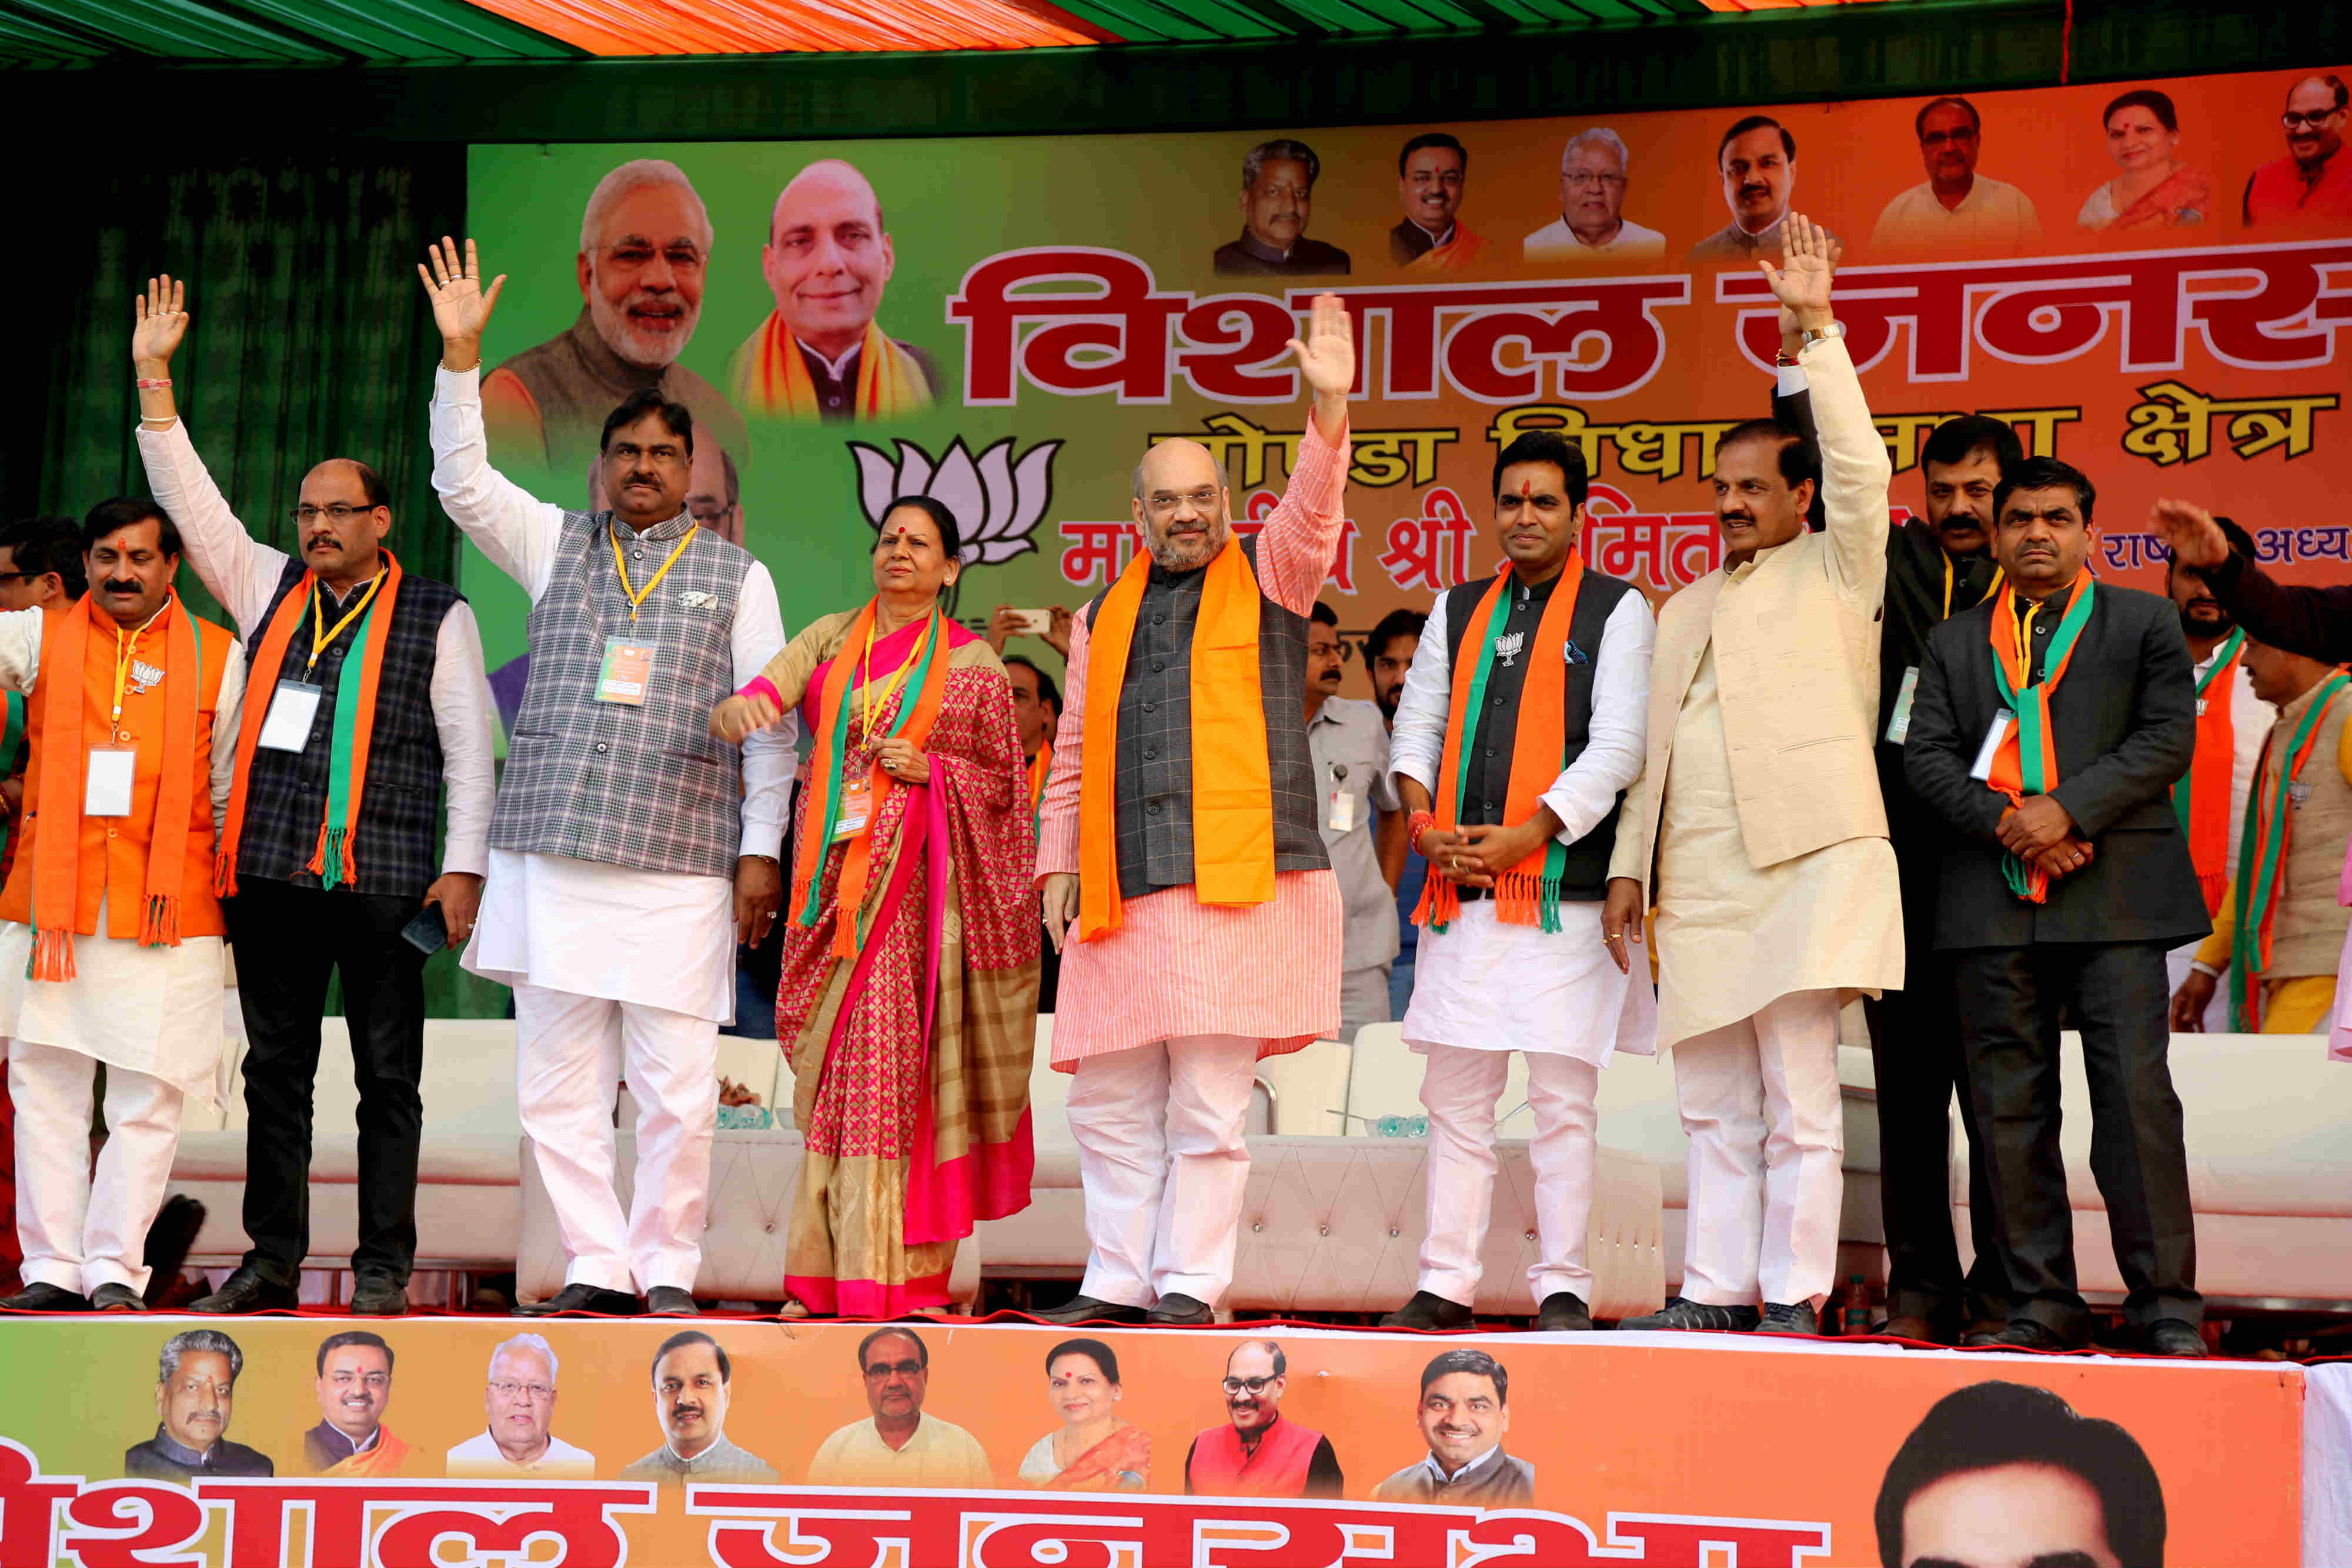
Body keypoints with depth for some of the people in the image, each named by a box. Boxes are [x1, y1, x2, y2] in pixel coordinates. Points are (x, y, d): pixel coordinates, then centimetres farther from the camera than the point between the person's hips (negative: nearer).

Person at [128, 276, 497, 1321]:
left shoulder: (435, 617, 4)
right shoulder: (267, 590, 14)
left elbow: (469, 746, 2)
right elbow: (189, 498, 10)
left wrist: (465, 865, -6)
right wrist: (153, 377, 3)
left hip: (384, 877, -4)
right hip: (271, 870, 4)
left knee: (388, 1076, 1)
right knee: (275, 1070, 6)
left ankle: (384, 1267, 5)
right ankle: (272, 1261, 11)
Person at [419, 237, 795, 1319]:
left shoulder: (736, 576, 11)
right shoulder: (555, 546, 16)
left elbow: (768, 723, 7)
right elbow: (462, 482, 4)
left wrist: (761, 848, 0)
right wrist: (461, 357, -5)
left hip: (681, 865, -2)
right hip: (550, 856, 2)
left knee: (677, 1089, -5)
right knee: (558, 1084, 1)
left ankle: (665, 1267, 7)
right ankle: (597, 1266, 8)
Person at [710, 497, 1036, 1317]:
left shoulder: (974, 665, 7)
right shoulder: (831, 639, 13)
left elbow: (1003, 779, 8)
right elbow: (768, 688, -5)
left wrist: (933, 770, -10)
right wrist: (738, 708, -29)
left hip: (916, 879, -3)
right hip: (835, 873, 3)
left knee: (894, 1057, -9)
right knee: (831, 1059, 2)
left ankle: (887, 1269, -8)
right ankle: (826, 1267, 6)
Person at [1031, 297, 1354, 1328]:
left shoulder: (1267, 579, 11)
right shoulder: (1104, 619, 21)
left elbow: (1313, 509, -9)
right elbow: (1075, 755, 22)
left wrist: (1328, 409, -25)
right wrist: (1059, 861, 12)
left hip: (1237, 882, -4)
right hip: (1122, 892, 5)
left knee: (1208, 1104, -6)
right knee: (1110, 1104, 5)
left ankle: (1191, 1283, -2)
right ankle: (1119, 1281, 12)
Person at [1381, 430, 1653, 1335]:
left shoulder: (1616, 610, 3)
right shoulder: (1458, 612, 18)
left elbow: (1618, 749, -6)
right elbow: (1417, 726, 15)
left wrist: (1524, 836, -14)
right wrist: (1425, 825, -3)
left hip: (1564, 893, -5)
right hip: (1461, 891, 5)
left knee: (1563, 1098, -4)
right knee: (1455, 1094, 6)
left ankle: (1562, 1287, 1)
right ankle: (1446, 1284, 11)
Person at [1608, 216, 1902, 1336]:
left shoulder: (1836, 572, 8)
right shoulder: (1686, 611, 25)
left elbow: (1860, 464, -8)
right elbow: (1655, 747, 22)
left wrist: (1817, 331, -10)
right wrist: (1630, 865, 13)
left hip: (1807, 865, -6)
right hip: (1699, 884, 6)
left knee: (1800, 1103, -7)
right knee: (1714, 1107, 6)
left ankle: (1794, 1297, -5)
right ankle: (1715, 1293, 8)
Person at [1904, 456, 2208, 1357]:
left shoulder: (2144, 623, 11)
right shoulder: (1955, 642, 18)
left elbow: (2169, 736, 0)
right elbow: (1927, 756, 8)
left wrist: (2069, 810, -12)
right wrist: (2007, 824, -9)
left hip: (2115, 896, -3)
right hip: (1993, 902, 3)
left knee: (2136, 1095, -9)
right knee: (2009, 1108, 1)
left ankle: (2165, 1303, -5)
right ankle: (2041, 1305, 6)